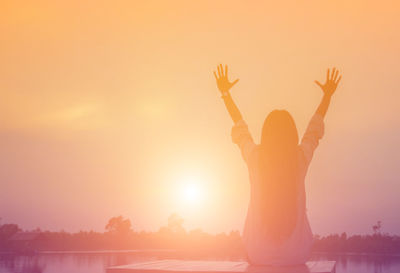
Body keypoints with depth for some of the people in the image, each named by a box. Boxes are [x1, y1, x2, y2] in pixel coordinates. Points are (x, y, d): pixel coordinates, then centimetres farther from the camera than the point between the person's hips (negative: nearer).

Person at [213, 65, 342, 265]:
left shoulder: (255, 156, -7)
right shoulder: (301, 157, -7)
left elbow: (239, 126, 12)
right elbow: (315, 128, 13)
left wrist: (225, 93, 27)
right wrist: (327, 95, 30)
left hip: (259, 254, 0)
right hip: (296, 255, 0)